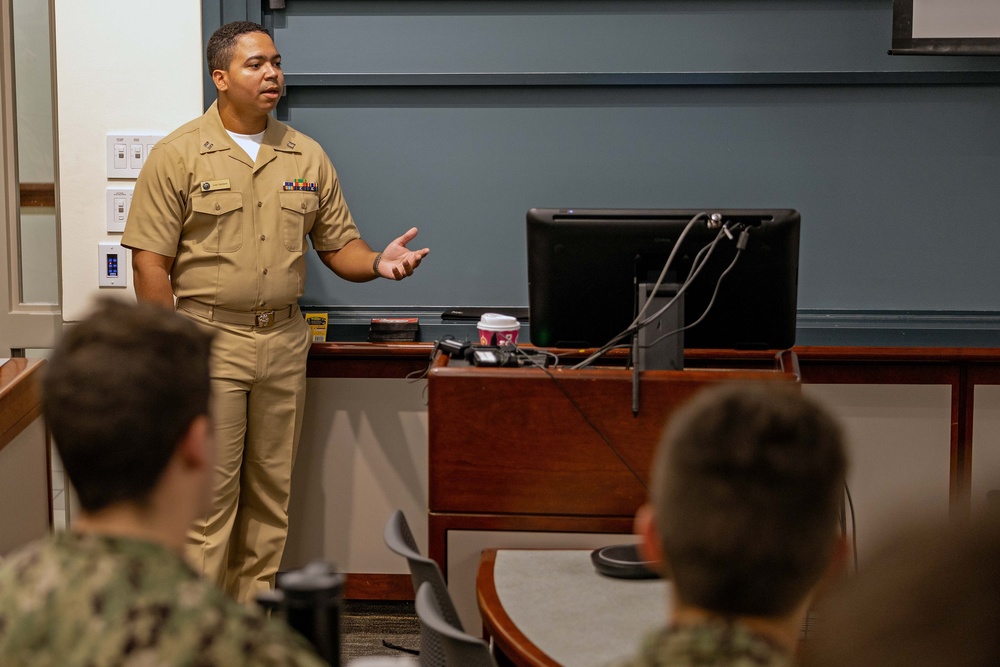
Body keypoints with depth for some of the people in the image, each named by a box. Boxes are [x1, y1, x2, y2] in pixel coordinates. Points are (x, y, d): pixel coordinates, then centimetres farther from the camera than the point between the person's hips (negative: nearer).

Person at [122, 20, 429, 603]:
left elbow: (338, 245, 12)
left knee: (272, 490, 11)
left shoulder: (307, 156, 9)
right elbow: (152, 261, -6)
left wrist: (378, 263, -11)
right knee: (210, 494, -4)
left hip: (284, 342, 5)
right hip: (209, 341, -4)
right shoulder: (179, 155, -4)